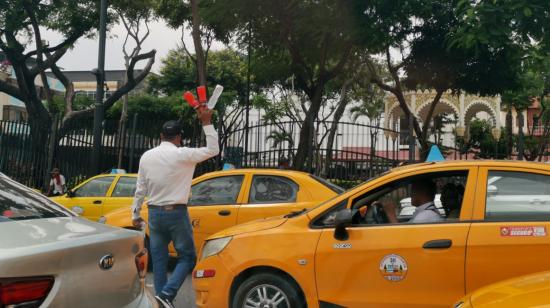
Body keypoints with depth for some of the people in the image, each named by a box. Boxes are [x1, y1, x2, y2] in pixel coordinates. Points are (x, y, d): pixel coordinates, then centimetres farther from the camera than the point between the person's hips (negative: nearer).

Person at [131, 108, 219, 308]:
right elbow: (213, 150, -3)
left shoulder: (147, 156, 3)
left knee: (158, 260, 10)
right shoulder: (183, 155, -11)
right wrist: (206, 123, -1)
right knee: (187, 256, 5)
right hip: (176, 213, -5)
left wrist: (135, 214, 16)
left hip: (154, 213, 5)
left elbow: (140, 189, 7)